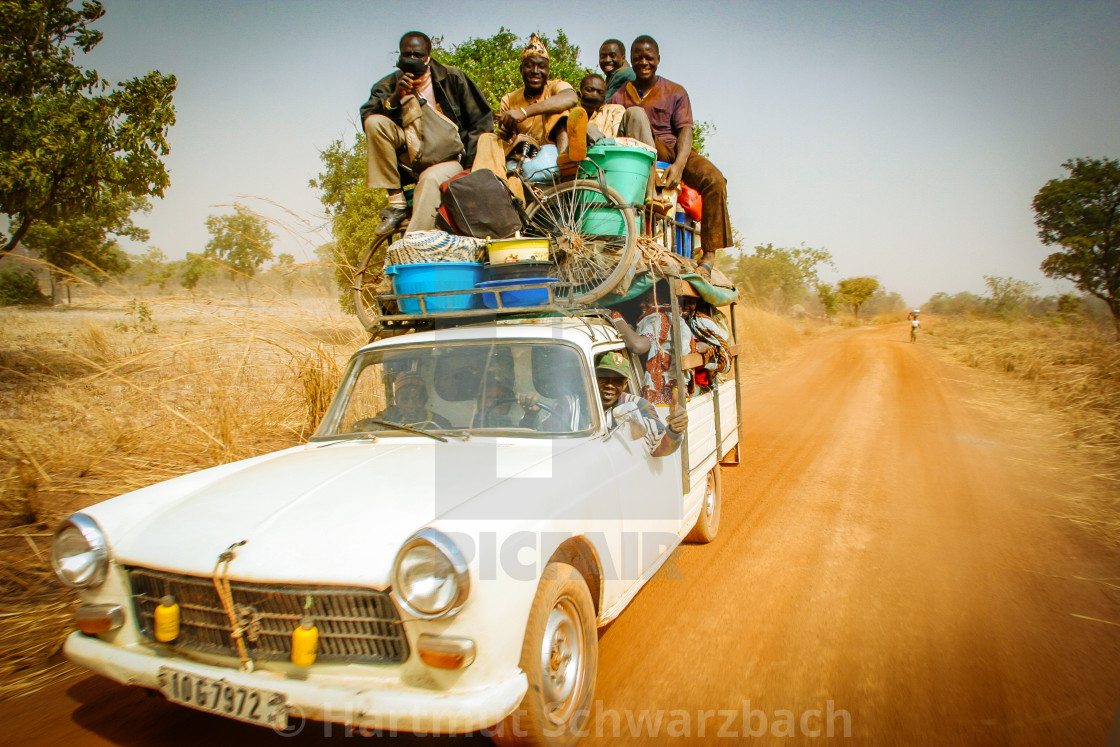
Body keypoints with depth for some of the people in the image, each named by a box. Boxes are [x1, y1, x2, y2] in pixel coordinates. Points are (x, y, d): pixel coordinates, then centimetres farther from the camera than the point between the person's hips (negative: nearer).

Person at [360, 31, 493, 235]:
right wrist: (395, 98, -22)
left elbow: (482, 120, 4)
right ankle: (396, 201, -18)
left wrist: (467, 157, -6)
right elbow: (366, 117, -7)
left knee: (431, 178, -37)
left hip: (449, 156, -3)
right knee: (375, 122, -20)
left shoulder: (452, 78, 4)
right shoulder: (390, 84, 8)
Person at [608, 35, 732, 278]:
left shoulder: (676, 92, 15)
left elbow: (685, 131, 0)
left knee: (714, 180, -29)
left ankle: (709, 255, -27)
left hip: (674, 152, 1)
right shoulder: (620, 96, 16)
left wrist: (679, 164, -20)